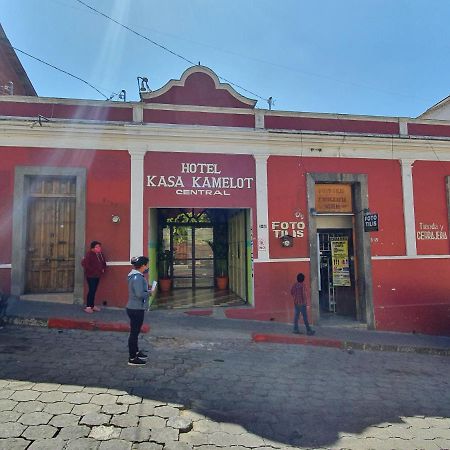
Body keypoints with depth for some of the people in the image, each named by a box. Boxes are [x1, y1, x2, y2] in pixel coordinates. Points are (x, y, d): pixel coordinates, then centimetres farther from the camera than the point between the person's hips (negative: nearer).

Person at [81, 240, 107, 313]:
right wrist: (91, 270, -20)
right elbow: (84, 263, -22)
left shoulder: (101, 254, 9)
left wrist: (103, 269, 4)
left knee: (94, 291, 13)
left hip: (97, 275, 7)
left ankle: (92, 305, 23)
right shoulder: (89, 254, -14)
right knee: (91, 290, -7)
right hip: (91, 275, -7)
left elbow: (104, 263, 21)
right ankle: (88, 307, 1)